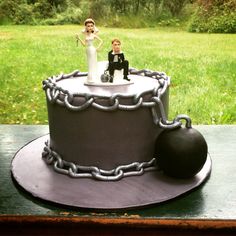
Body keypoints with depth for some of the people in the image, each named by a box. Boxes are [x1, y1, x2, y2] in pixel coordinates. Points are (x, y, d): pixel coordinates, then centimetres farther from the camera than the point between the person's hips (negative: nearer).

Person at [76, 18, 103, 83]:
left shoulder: (94, 35, -6)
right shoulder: (86, 35, 4)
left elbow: (101, 41, -4)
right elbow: (84, 44, 0)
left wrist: (98, 48, -11)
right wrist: (79, 39, -6)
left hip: (92, 50, -5)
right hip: (88, 50, 5)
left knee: (93, 64, 0)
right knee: (89, 64, 11)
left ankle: (93, 78, 7)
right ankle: (90, 77, 19)